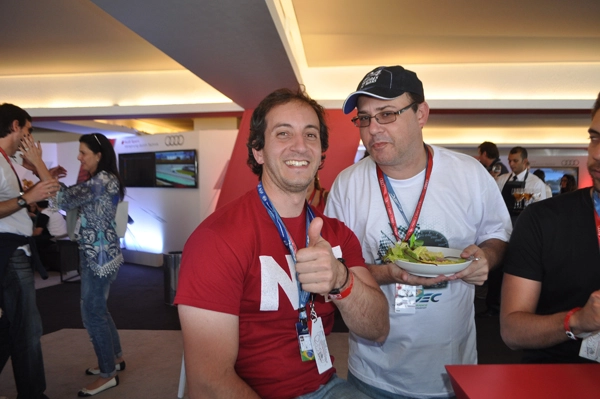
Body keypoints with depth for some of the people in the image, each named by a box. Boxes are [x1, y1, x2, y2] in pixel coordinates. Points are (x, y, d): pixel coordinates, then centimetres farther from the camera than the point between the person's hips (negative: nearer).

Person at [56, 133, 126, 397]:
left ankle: (108, 375, 11)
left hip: (99, 255, -10)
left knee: (92, 313, -2)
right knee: (97, 309, 19)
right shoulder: (101, 180, 15)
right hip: (95, 253, 10)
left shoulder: (103, 180, -18)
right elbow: (76, 198, 16)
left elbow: (65, 200, -26)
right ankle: (115, 358, 33)